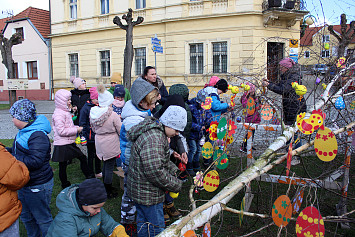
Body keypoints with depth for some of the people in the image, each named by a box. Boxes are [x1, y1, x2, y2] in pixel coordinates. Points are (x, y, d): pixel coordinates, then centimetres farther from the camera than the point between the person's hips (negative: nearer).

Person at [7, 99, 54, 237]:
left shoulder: (37, 136, -25)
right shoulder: (24, 131, 7)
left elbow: (35, 161, -32)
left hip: (38, 186, -10)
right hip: (25, 183, 11)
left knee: (42, 218, 6)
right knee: (26, 216, 26)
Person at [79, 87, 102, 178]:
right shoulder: (86, 108, -11)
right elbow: (82, 123, -9)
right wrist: (84, 136, -12)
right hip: (91, 137, -5)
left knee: (98, 154, 17)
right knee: (91, 155, 8)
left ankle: (98, 172, 33)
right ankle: (91, 174, 21)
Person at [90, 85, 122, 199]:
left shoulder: (93, 113, -4)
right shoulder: (113, 115, -22)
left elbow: (94, 129, 9)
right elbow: (121, 131, -14)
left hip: (99, 143, 6)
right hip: (111, 145, -6)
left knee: (105, 165, 23)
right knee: (109, 168, 5)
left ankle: (106, 186, 38)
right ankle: (108, 192, 18)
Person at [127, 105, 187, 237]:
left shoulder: (157, 133, 6)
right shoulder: (153, 140, -30)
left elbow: (163, 160, 20)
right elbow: (155, 172, -31)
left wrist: (173, 170, 3)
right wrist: (176, 185, -18)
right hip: (147, 194, -10)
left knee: (143, 222, 25)